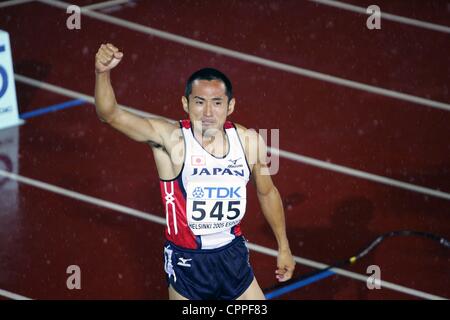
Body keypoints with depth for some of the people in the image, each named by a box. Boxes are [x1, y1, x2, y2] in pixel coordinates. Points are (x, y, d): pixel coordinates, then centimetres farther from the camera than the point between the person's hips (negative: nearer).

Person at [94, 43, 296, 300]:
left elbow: (267, 193, 9)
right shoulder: (171, 139, -20)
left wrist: (284, 247, 17)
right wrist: (103, 73, -52)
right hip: (187, 262, -3)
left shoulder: (249, 141, -9)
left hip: (233, 256, 3)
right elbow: (110, 114, -33)